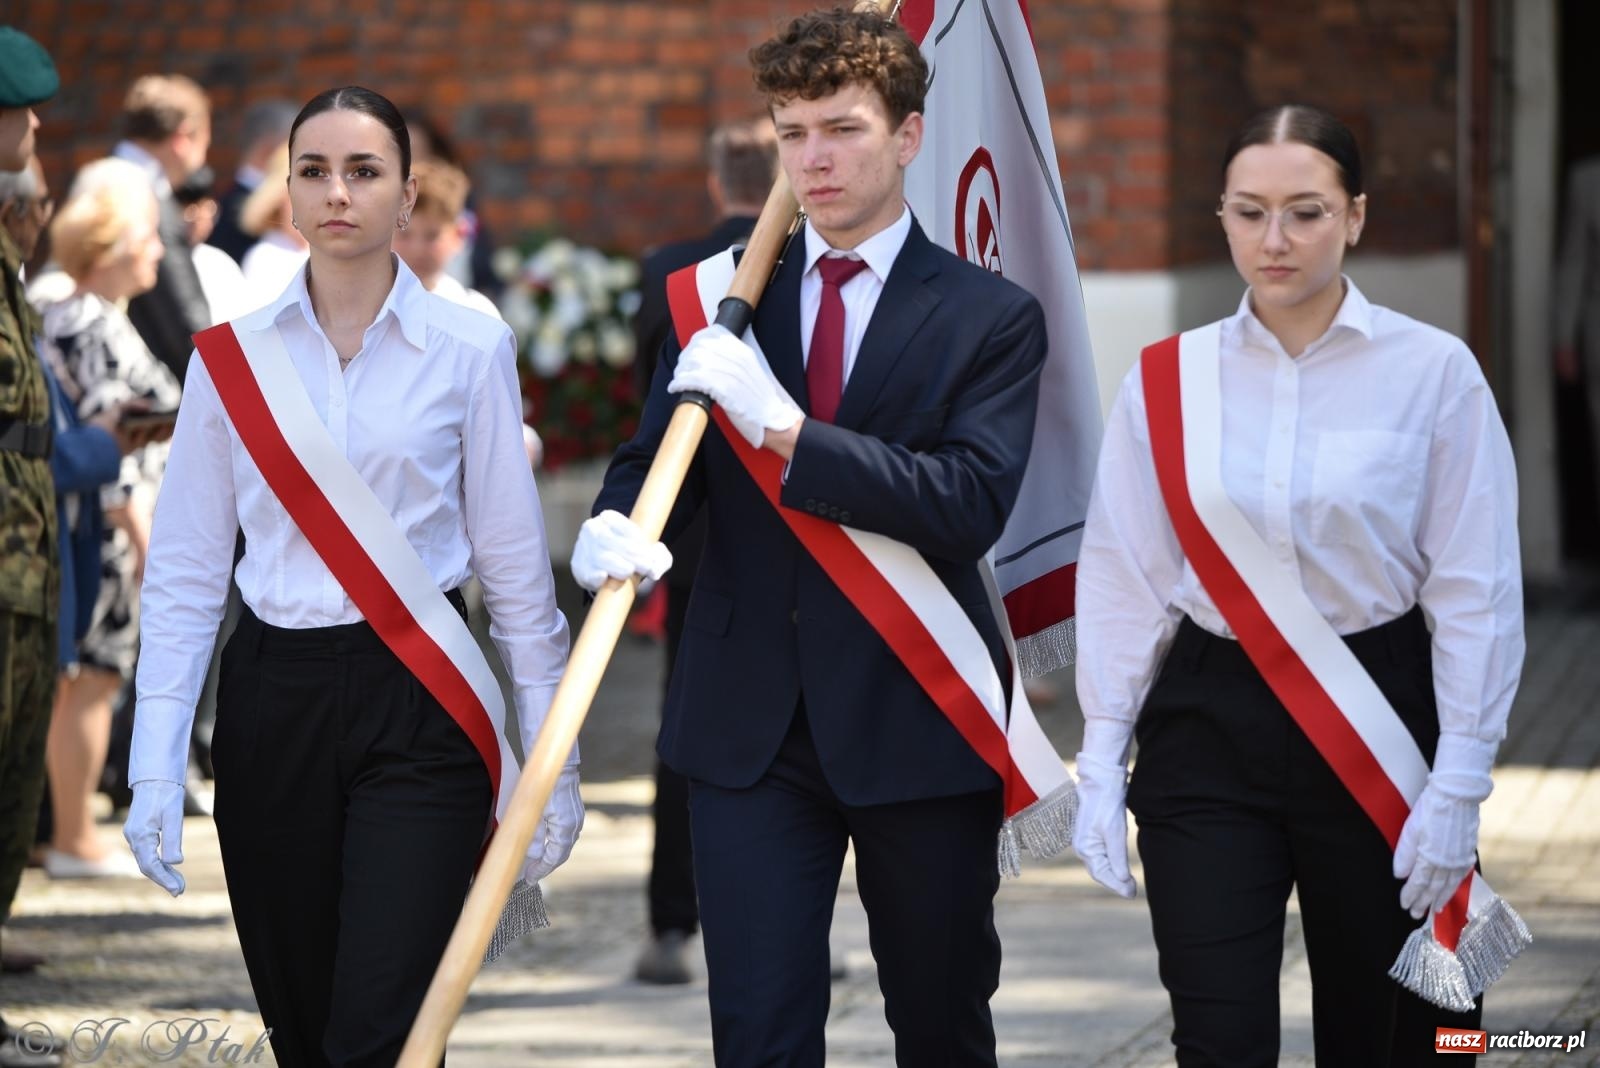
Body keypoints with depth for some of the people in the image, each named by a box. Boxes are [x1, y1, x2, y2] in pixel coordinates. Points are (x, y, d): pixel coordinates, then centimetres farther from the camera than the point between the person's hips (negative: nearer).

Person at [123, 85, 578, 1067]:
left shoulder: (469, 350, 0)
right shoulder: (233, 357, 4)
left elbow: (516, 563, 2)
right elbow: (184, 573, 5)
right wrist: (157, 767, -2)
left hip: (418, 701, -2)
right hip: (275, 700, 3)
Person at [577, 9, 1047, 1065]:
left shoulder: (992, 318, -2)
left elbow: (972, 503, -15)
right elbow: (654, 456, 7)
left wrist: (781, 426, -21)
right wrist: (617, 528, -18)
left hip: (917, 723, -2)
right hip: (750, 726, 2)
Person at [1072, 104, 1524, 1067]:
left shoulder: (1434, 372, -5)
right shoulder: (1167, 380, 2)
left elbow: (1475, 593, -6)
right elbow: (1123, 580, 5)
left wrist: (1457, 786, -9)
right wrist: (1102, 758, 0)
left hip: (1375, 725, -1)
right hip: (1208, 728, 1)